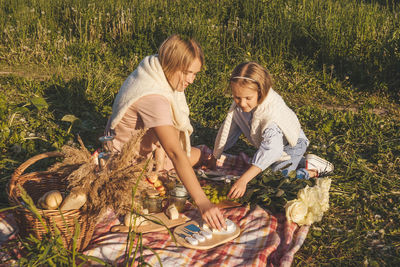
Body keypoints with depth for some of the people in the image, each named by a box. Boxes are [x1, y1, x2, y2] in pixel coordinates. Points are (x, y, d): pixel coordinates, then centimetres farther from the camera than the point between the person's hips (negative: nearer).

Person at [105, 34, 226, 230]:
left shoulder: (156, 73, -11)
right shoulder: (152, 98, -40)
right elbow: (176, 154, -47)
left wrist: (161, 143, -15)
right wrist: (202, 202, -49)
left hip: (146, 143, 8)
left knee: (196, 154, 9)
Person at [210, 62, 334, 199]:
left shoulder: (272, 112, -41)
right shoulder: (239, 104, -20)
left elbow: (270, 149, -51)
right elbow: (228, 128, -5)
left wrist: (243, 180, -59)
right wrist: (213, 158, 1)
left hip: (291, 145, -7)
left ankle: (311, 169, -2)